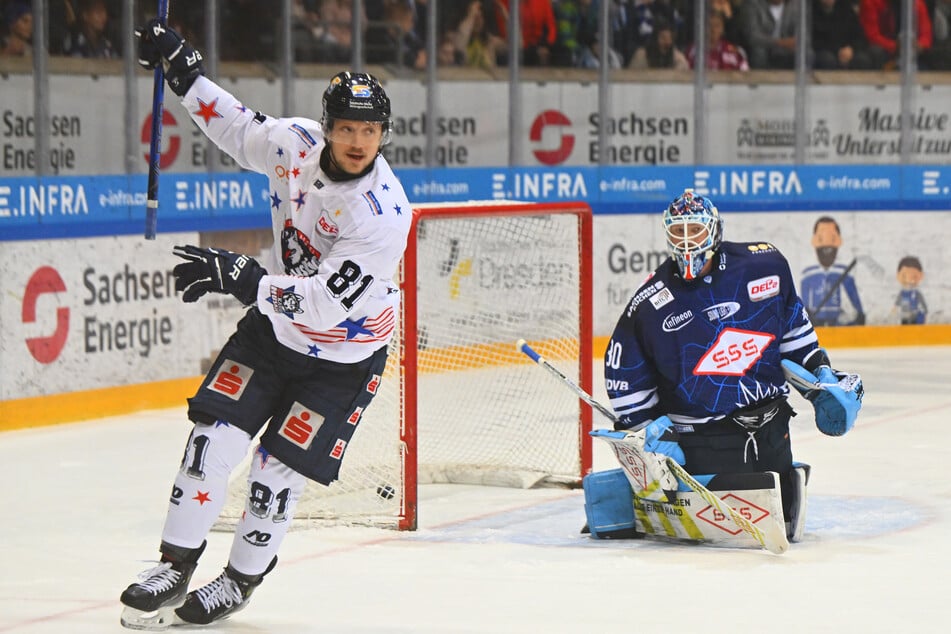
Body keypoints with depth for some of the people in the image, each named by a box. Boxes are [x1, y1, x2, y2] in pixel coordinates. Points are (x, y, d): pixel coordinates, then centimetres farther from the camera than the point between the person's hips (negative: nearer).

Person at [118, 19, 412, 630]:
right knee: (213, 442, -5)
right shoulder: (296, 143, -14)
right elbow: (239, 127, 10)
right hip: (274, 326, 5)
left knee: (276, 473, -4)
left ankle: (241, 580, 20)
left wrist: (241, 275, -37)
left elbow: (324, 303, -34)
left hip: (343, 359, -5)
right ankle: (174, 569, 8)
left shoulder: (384, 214, -31)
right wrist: (180, 64, 6)